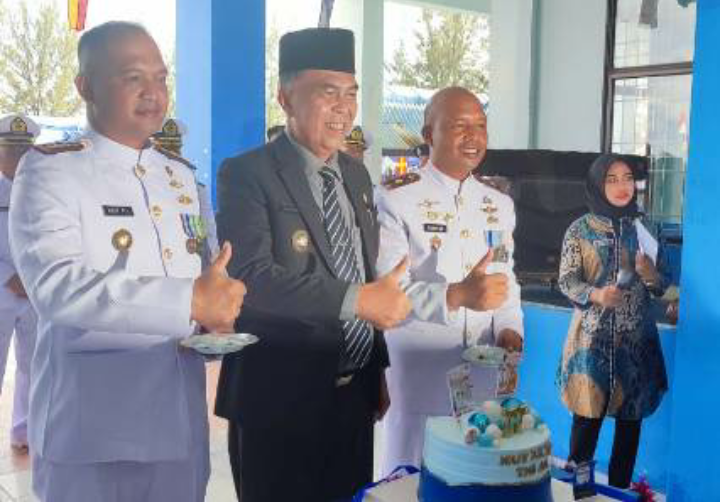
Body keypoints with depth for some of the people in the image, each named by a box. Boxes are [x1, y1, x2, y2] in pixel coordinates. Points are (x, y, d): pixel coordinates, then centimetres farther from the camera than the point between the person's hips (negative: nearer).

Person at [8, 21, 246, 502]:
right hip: (91, 430, -5)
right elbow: (56, 285, -23)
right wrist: (191, 301, -28)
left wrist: (215, 315, -4)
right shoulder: (50, 169, -8)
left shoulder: (180, 175, 13)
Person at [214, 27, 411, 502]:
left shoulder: (356, 174, 10)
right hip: (280, 399, -6)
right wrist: (356, 299, -29)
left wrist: (379, 366, 15)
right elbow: (251, 277, -25)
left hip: (356, 392, 7)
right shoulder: (247, 174, -12)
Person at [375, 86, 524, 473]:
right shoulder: (396, 200, -10)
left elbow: (506, 280, 15)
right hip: (418, 375, -5)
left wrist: (509, 327, -5)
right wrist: (457, 295, -33)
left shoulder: (500, 205, 11)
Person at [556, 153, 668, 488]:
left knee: (631, 415, 6)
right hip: (593, 335, -3)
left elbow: (658, 287, 9)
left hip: (636, 337, 3)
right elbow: (566, 281, -5)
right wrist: (595, 294, -24)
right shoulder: (580, 229, -2)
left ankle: (620, 488, 20)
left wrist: (650, 274, -14)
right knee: (588, 414, 0)